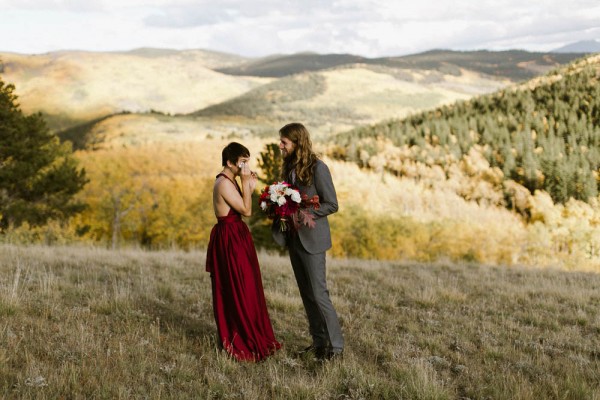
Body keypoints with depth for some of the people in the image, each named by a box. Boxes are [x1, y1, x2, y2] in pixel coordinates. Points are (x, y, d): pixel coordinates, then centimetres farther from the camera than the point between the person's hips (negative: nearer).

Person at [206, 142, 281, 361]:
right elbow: (246, 210, -19)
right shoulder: (224, 183, -19)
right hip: (229, 240, -10)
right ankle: (239, 342, 10)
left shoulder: (230, 181, 12)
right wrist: (246, 183, -18)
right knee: (238, 291, -1)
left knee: (245, 289, 16)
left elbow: (241, 208, 12)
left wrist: (249, 187, 7)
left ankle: (252, 338, 26)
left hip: (236, 238, 10)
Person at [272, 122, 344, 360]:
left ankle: (336, 345, 3)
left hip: (312, 239, -8)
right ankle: (319, 341, 21)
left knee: (318, 293, -6)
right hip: (294, 239, 8)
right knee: (306, 294, 12)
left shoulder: (318, 168, -14)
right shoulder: (289, 167, 9)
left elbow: (331, 204, -13)